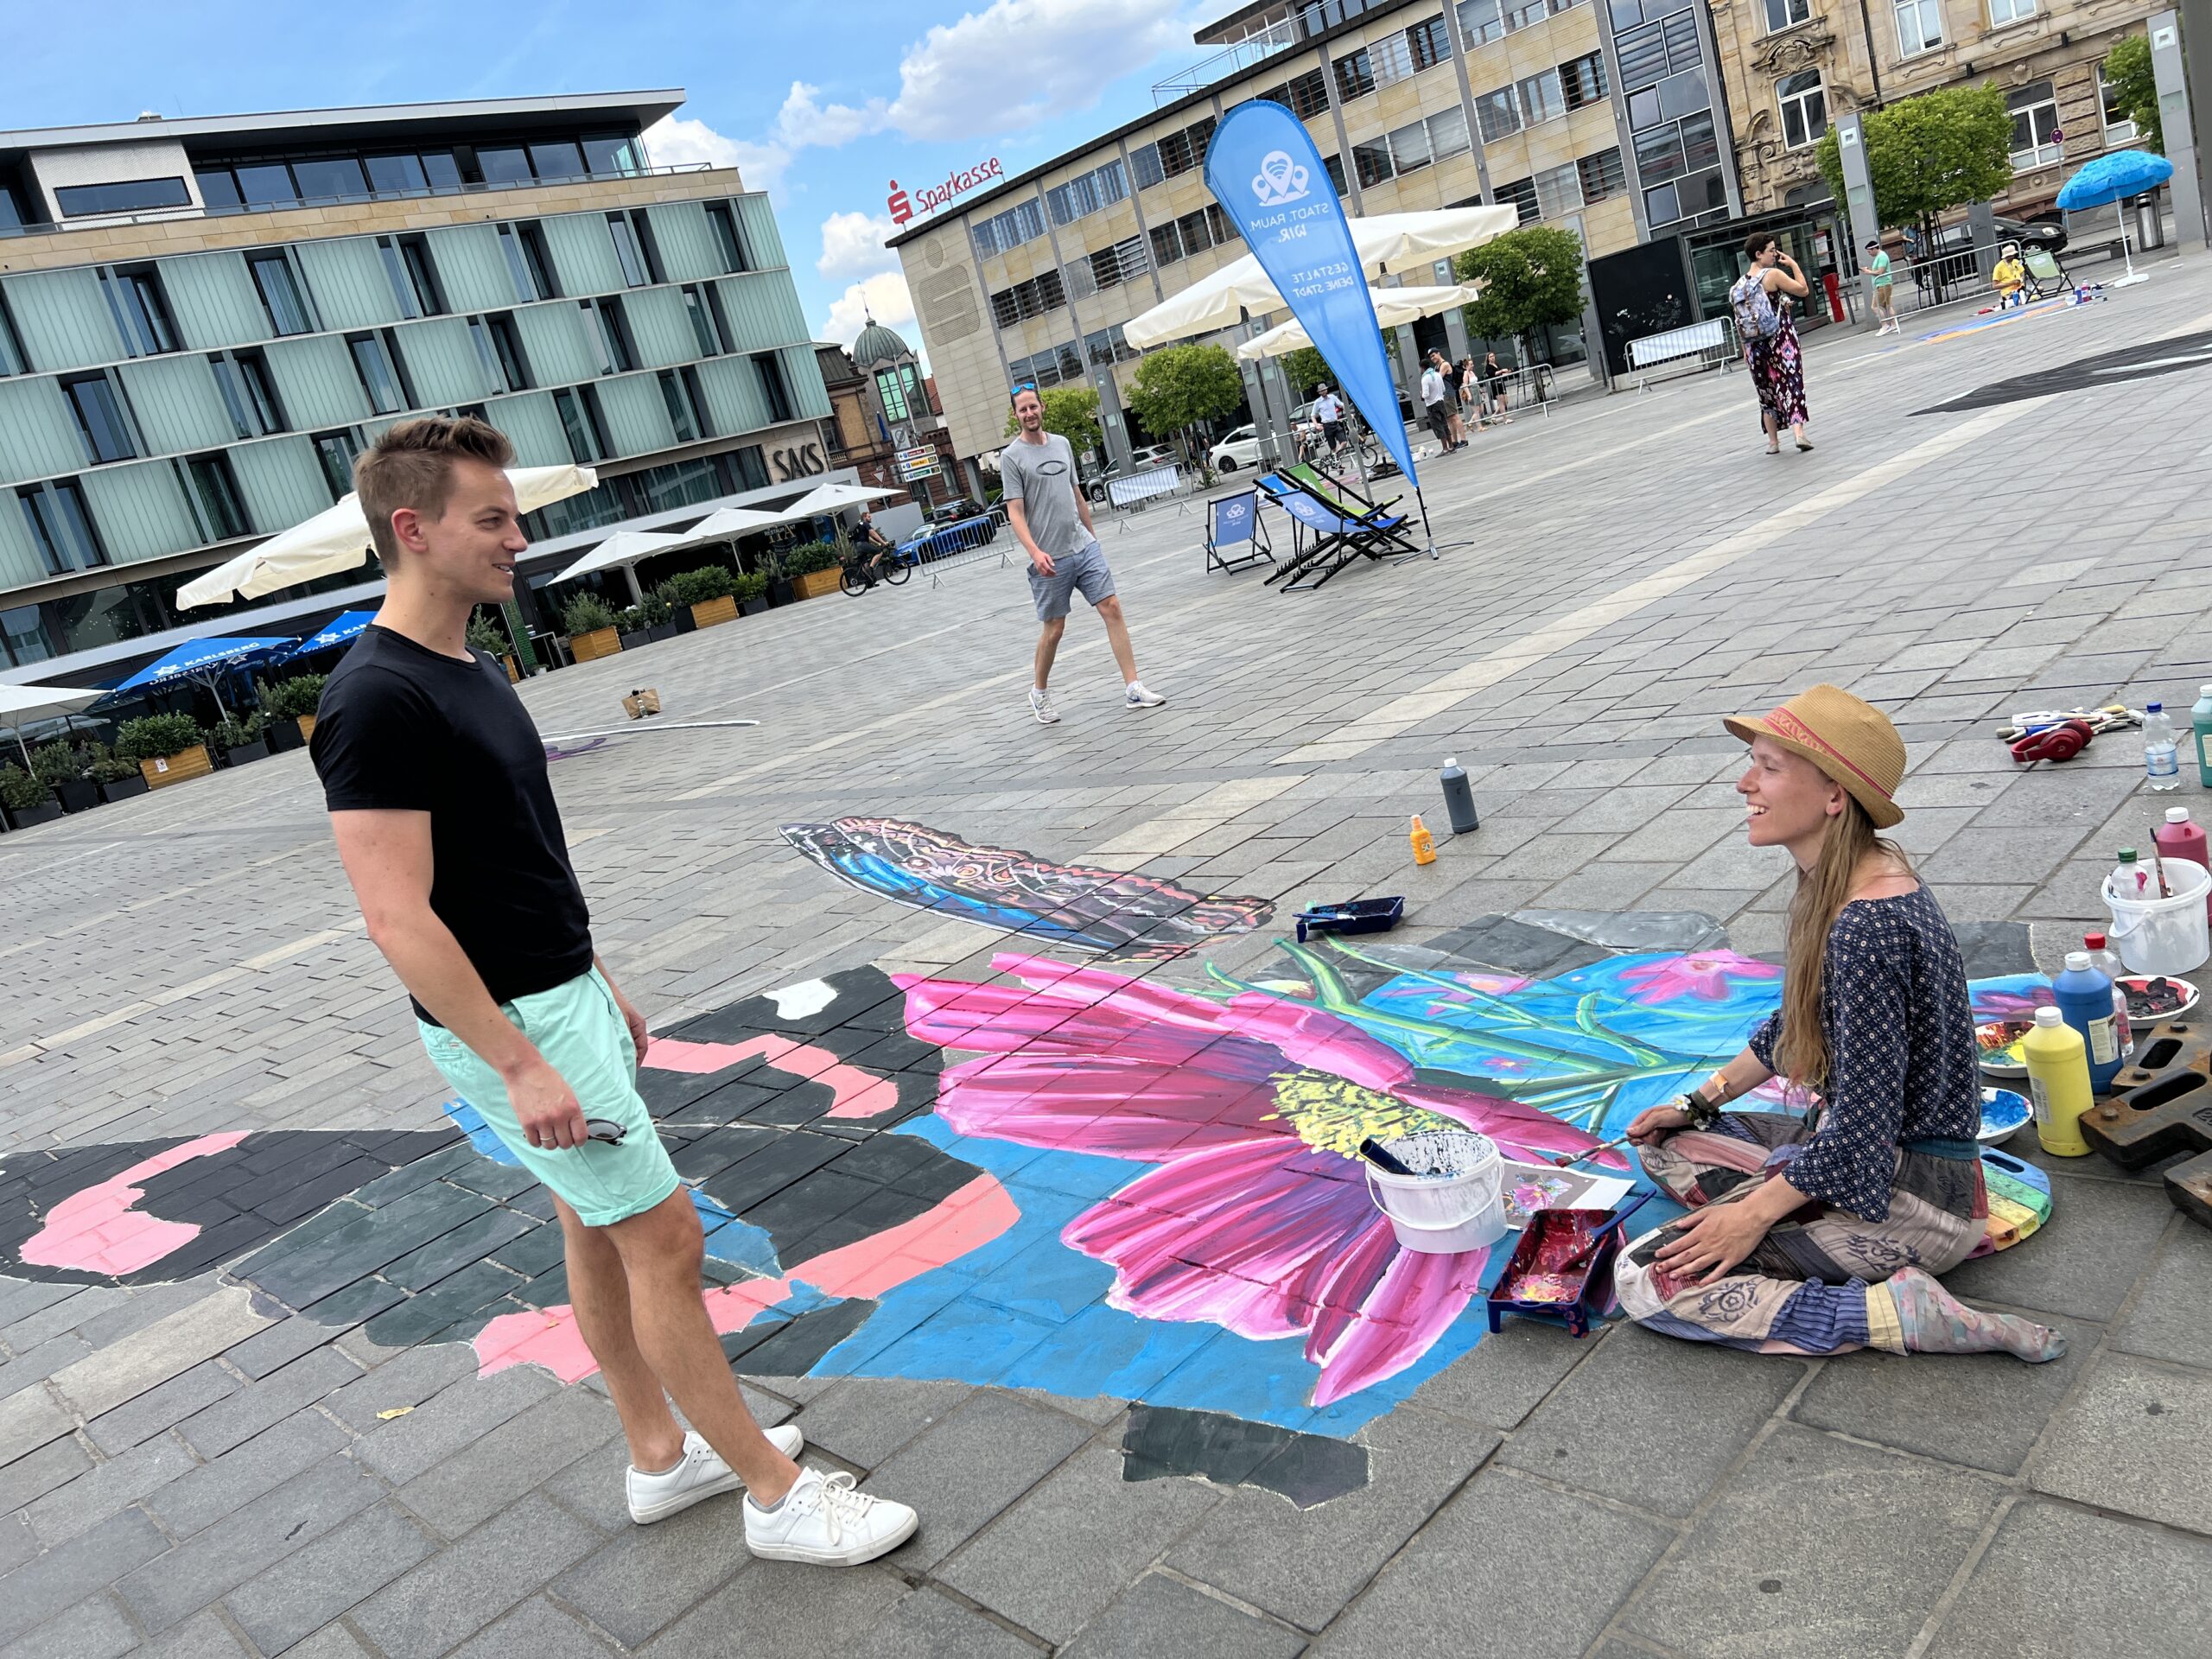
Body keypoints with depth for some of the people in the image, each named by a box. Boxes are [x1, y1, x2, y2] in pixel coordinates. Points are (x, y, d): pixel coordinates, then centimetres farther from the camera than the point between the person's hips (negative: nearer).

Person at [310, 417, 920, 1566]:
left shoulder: (471, 666, 9)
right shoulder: (378, 701, -22)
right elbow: (397, 918, -24)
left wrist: (599, 986, 19)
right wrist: (522, 1066, -24)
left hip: (559, 996, 9)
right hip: (506, 1025, -9)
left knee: (597, 1232, 18)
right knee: (663, 1240, -3)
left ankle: (662, 1455, 33)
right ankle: (776, 1494, 10)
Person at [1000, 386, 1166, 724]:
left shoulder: (1061, 443, 12)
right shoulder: (1011, 457, -6)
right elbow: (1015, 513, -12)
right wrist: (1035, 552, -25)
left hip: (1084, 546, 5)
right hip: (1050, 559, -5)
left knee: (1112, 609, -3)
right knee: (1054, 629, 3)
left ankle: (1133, 689, -2)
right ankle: (1039, 693, 24)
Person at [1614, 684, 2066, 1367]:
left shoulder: (1866, 927, -28)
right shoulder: (1840, 881, 2)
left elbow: (1862, 1130, -25)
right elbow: (1793, 1025, 18)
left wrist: (1753, 1214, -16)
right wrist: (1700, 1102, 20)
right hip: (1865, 1144, 10)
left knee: (1646, 1281, -13)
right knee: (1667, 1147, 17)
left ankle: (1897, 1312, -11)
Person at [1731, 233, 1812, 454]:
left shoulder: (1739, 285, 7)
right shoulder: (1773, 274, -9)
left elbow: (1740, 323, 9)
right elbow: (1803, 290, -3)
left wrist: (1746, 353, 14)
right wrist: (1793, 264, 5)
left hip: (1756, 346, 5)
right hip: (1782, 340, -5)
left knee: (1767, 392, 12)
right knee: (1792, 382, -2)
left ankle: (1773, 441, 13)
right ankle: (1798, 431, -16)